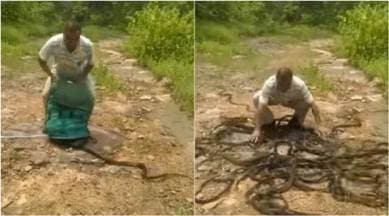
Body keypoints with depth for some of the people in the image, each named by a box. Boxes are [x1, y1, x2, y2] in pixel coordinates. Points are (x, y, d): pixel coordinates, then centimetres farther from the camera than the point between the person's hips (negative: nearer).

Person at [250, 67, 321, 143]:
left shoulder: (300, 85, -38)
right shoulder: (269, 85, -40)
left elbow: (312, 104, -35)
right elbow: (261, 107, -43)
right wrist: (257, 130, -48)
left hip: (293, 100, 0)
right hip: (274, 99, 0)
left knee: (306, 103, -31)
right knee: (256, 98, -28)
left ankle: (297, 120, 2)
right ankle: (268, 122, -1)